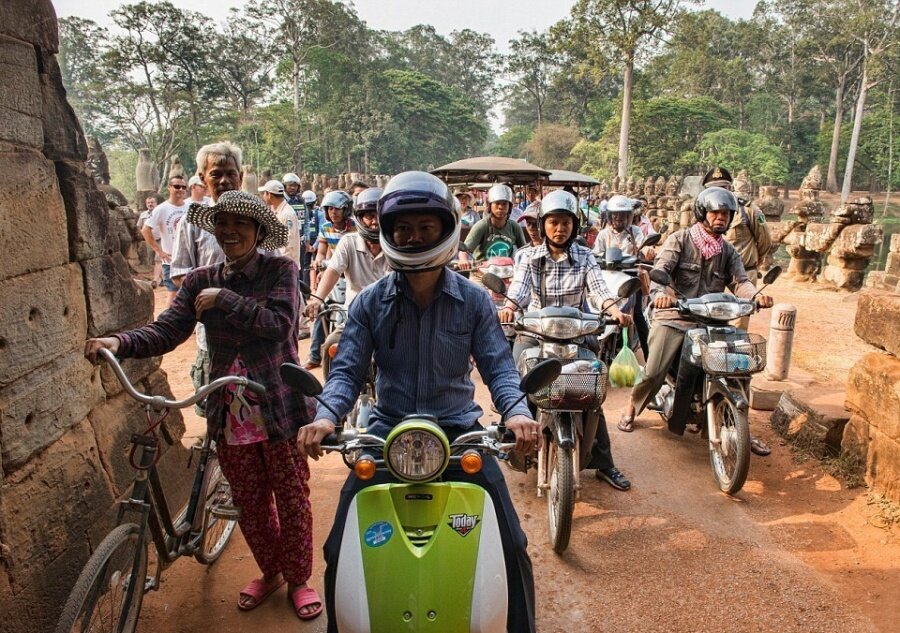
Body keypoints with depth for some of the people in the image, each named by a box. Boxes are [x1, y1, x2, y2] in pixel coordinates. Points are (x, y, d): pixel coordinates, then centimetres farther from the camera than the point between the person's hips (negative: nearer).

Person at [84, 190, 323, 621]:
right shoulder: (201, 282, 5)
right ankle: (269, 572, 41)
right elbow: (166, 330, -7)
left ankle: (298, 579, 31)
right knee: (249, 502, 18)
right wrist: (120, 342, -24)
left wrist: (223, 300, -18)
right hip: (230, 415, 4)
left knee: (291, 499, 10)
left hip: (279, 410, -4)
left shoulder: (280, 271, -6)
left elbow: (280, 322, -22)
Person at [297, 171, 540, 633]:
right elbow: (348, 368, -5)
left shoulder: (473, 300, 0)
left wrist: (516, 411, -26)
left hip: (458, 429, 0)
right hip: (387, 430, 1)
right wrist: (326, 416, -26)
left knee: (510, 547, -5)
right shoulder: (370, 301, 0)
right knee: (341, 551, -5)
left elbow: (498, 365, -5)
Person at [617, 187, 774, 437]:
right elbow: (660, 269, -14)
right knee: (653, 372, -15)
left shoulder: (728, 251, 15)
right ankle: (631, 409, 13)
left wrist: (756, 295, -23)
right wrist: (660, 292, -37)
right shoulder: (680, 239, 0)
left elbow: (740, 280, 1)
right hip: (673, 316, -4)